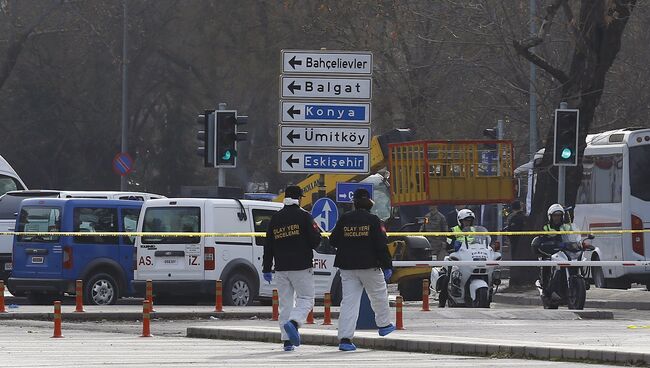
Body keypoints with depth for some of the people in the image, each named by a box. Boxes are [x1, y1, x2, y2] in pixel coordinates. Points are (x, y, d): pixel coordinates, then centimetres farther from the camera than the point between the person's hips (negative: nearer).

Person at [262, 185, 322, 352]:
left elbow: (268, 245, 10)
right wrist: (317, 230, 13)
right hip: (302, 267, -4)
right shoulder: (304, 216, -6)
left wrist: (266, 269, 16)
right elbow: (315, 241, -9)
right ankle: (294, 322, -25)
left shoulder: (275, 218, 9)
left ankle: (286, 340, 4)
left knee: (285, 303, 8)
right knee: (306, 299, 3)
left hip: (281, 269, 4)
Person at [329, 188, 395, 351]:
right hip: (369, 265, -3)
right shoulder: (373, 220, -7)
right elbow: (381, 245, -9)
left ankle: (345, 338, -8)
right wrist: (387, 266, -3)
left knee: (349, 301, 0)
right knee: (379, 295, 21)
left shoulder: (344, 219, 1)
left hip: (347, 267, 3)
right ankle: (384, 324, 35)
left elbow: (333, 241, 8)